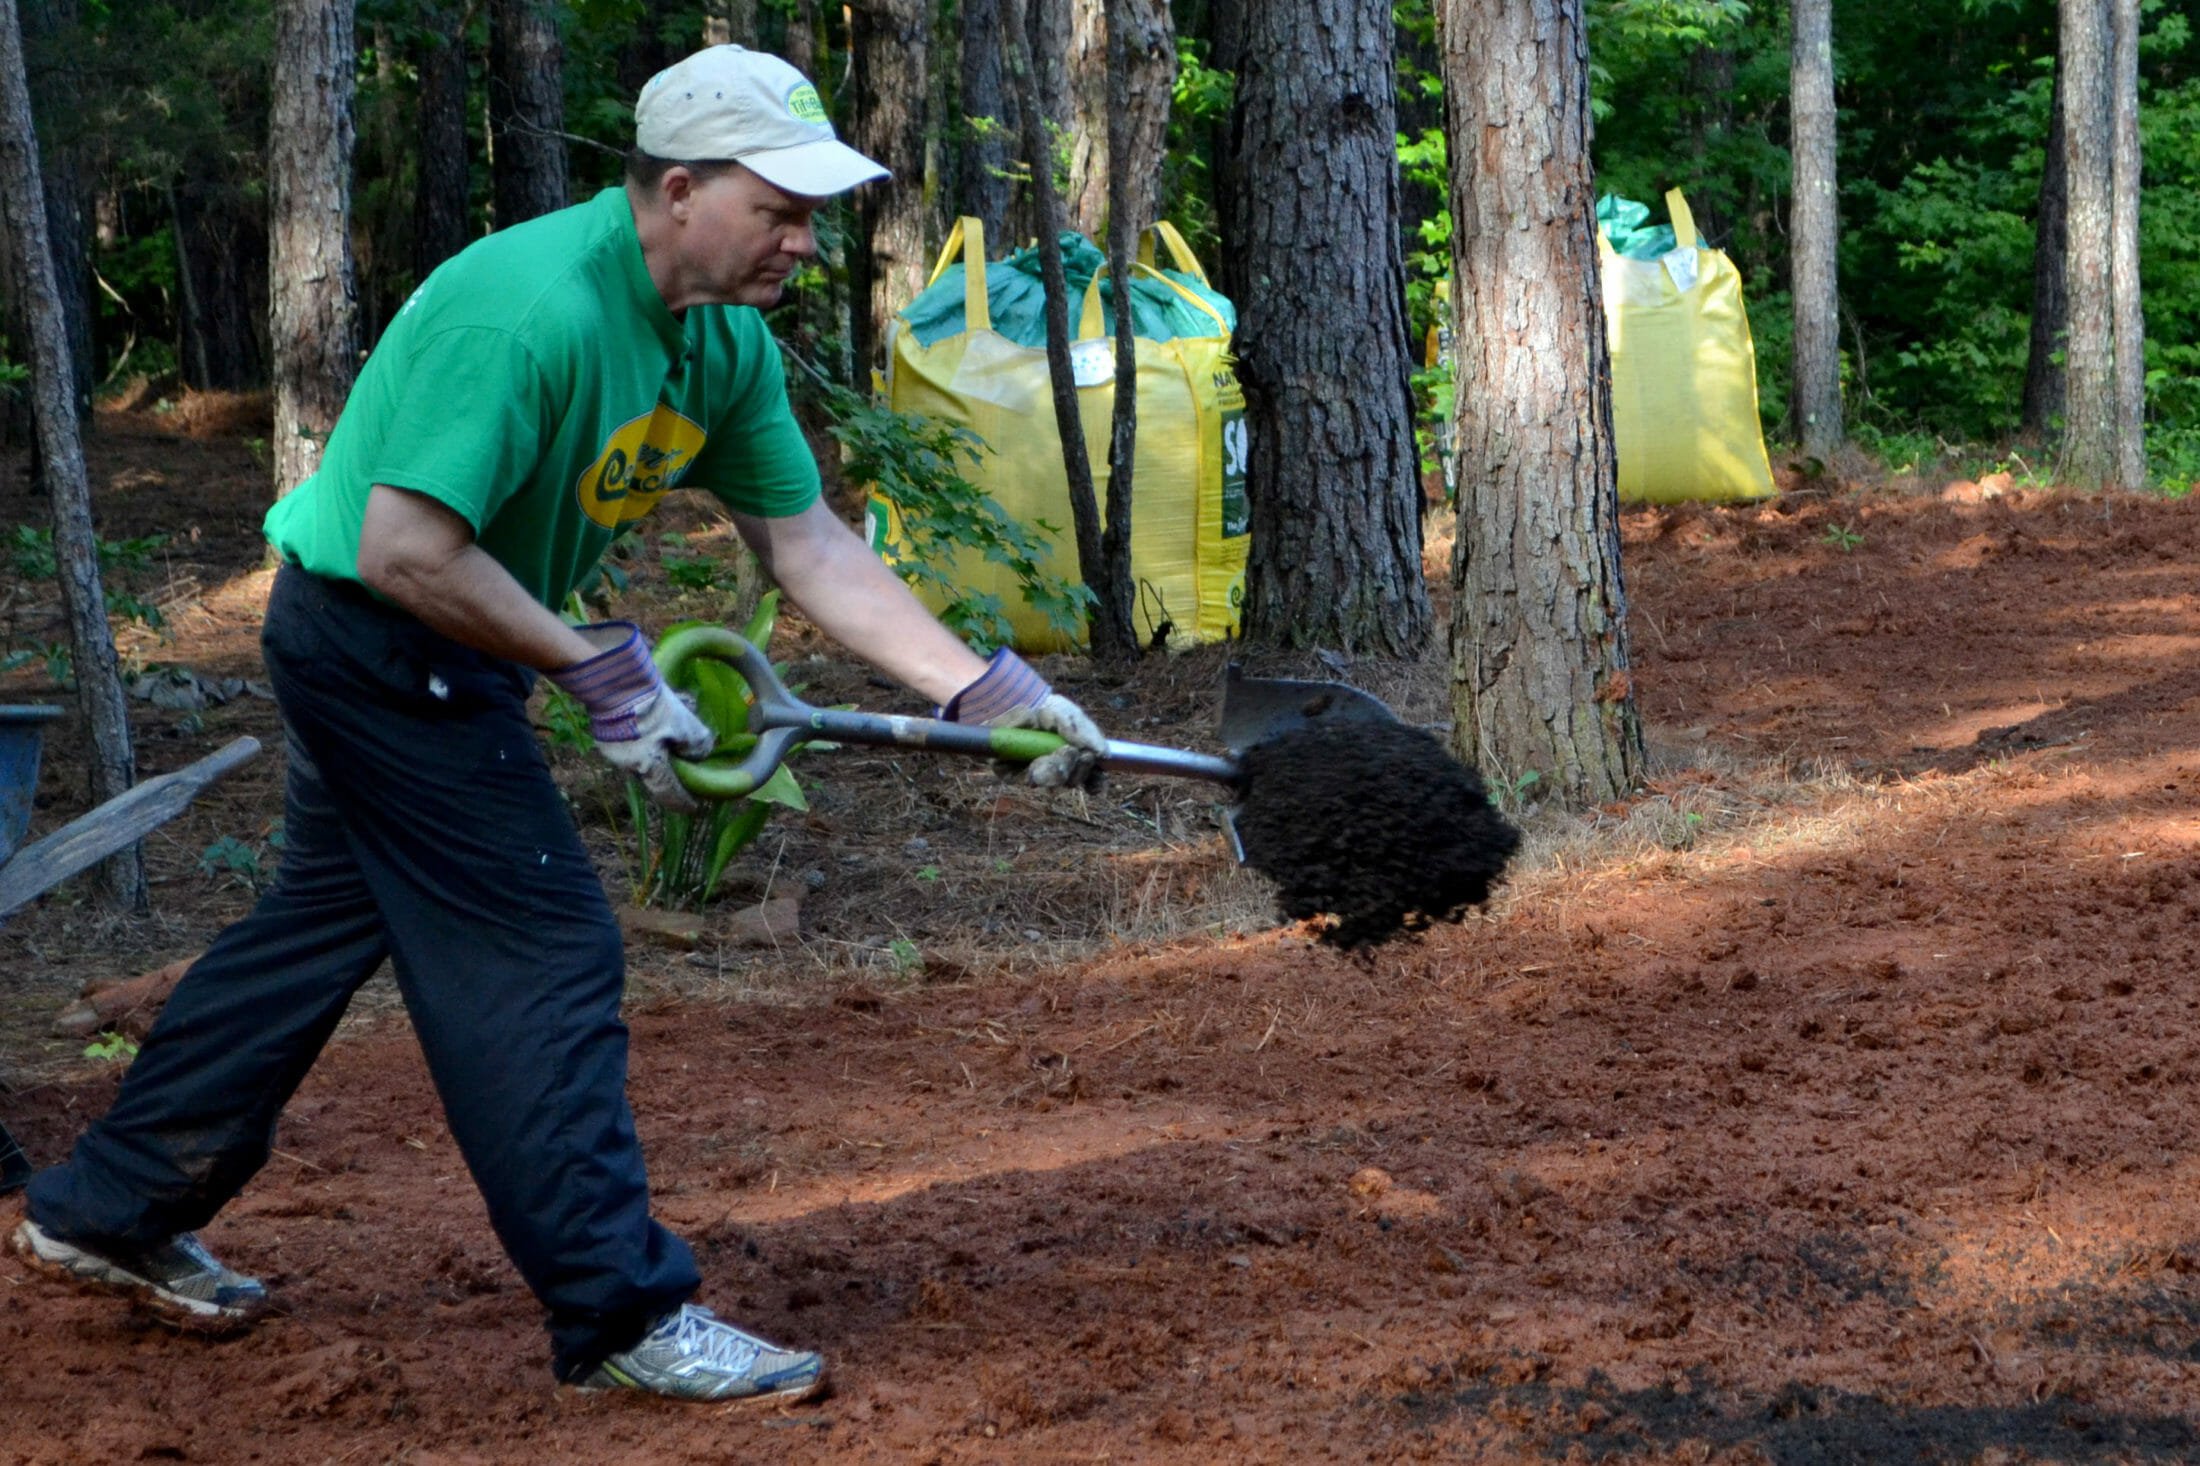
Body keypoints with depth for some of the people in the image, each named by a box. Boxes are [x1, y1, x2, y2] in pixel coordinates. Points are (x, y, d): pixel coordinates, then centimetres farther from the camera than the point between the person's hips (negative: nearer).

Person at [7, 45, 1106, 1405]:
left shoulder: (727, 342, -2)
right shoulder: (530, 311, -30)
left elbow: (809, 544, 2)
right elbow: (406, 551, -31)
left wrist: (982, 687, -6)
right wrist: (599, 670, -25)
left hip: (434, 656, 10)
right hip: (371, 632, -10)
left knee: (330, 921, 20)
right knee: (544, 951, -8)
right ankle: (623, 1314, 0)